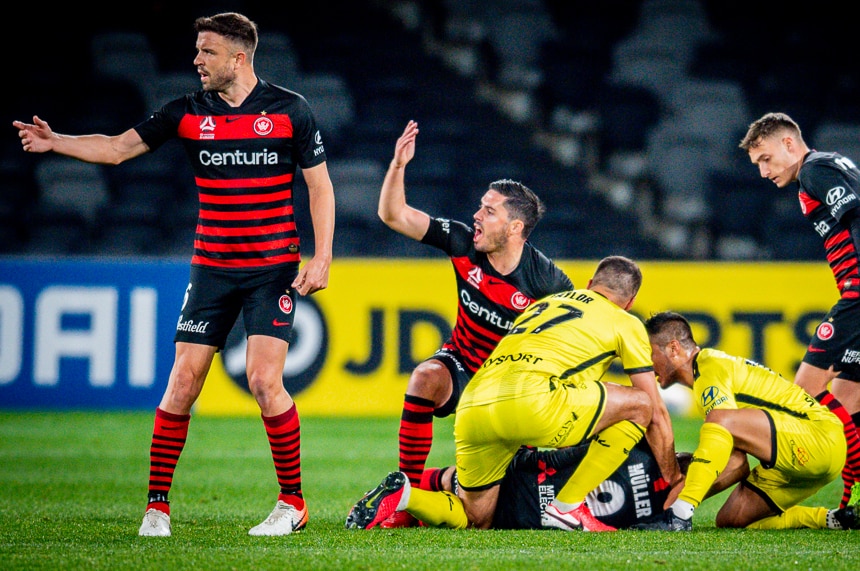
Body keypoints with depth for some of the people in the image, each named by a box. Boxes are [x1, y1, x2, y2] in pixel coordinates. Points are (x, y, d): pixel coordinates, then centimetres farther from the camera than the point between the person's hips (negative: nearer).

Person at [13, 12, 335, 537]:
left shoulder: (290, 110, -4)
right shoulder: (188, 114, 3)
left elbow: (320, 184, 0)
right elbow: (118, 148, 2)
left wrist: (321, 258, -8)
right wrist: (56, 141, -12)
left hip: (274, 268, -3)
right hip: (211, 270, 3)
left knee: (265, 381, -14)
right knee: (182, 383, -3)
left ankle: (294, 503, 1)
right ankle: (158, 505, 5)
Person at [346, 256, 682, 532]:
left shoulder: (544, 304, 34)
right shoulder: (625, 322, 18)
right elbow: (656, 413, 20)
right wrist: (673, 476, 32)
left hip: (470, 411, 6)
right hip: (530, 401, -6)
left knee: (474, 520, 22)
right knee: (639, 404, 10)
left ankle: (402, 493, -5)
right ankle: (568, 507, 6)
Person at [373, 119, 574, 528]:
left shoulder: (547, 280, -22)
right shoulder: (463, 244, -13)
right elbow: (394, 215, -10)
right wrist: (399, 165, -25)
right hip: (461, 366, 2)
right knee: (425, 378, -34)